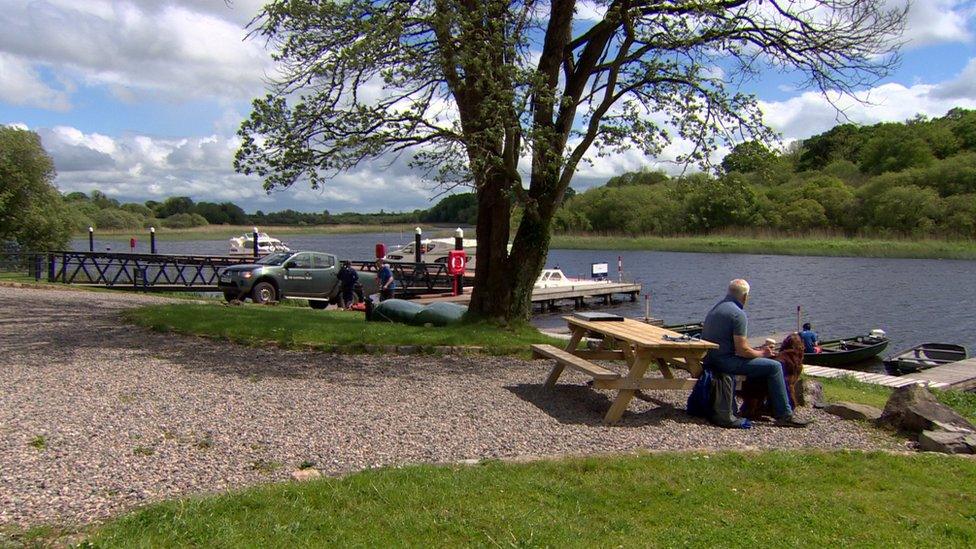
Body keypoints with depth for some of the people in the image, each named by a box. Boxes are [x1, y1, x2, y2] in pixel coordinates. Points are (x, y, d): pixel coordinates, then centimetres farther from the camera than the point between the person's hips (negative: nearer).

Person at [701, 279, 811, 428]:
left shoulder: (715, 308, 16)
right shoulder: (738, 314, -14)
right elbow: (742, 350, -18)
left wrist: (757, 351, 23)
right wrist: (761, 353, 1)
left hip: (710, 359, 10)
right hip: (725, 362, -10)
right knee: (774, 366, -6)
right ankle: (784, 416, -2)